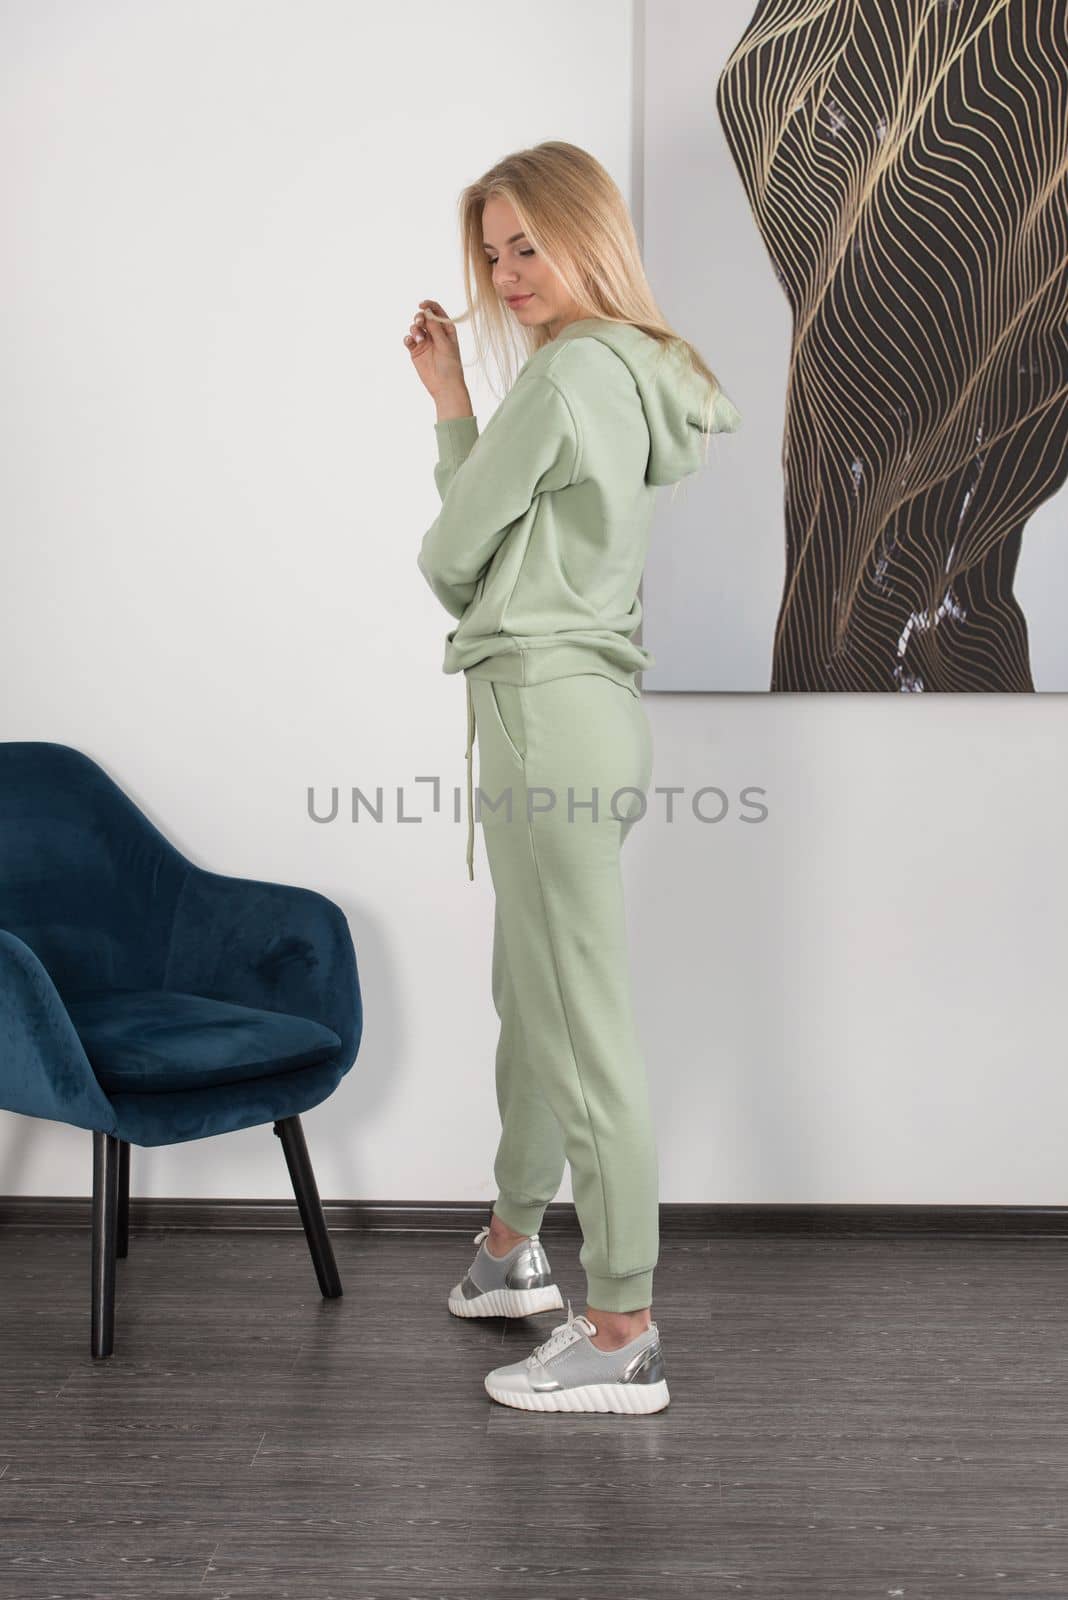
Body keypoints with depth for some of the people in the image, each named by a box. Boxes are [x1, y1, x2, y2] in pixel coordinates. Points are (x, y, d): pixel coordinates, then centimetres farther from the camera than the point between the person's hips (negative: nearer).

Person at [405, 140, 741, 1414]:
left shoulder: (572, 372, -12)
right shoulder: (638, 374, 18)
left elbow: (452, 552, -7)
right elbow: (498, 527, 20)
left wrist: (463, 591, 15)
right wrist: (449, 398, 15)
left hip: (551, 716, -10)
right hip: (577, 712, 10)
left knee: (584, 1023, -7)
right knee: (532, 995, 19)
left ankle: (624, 1334, -1)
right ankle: (513, 1248, 35)